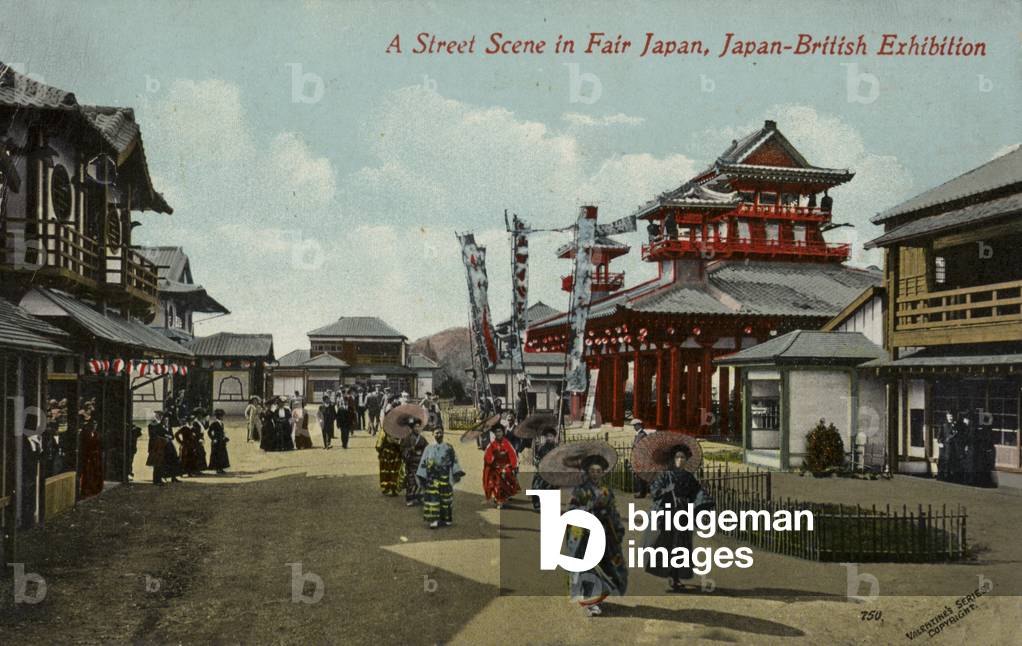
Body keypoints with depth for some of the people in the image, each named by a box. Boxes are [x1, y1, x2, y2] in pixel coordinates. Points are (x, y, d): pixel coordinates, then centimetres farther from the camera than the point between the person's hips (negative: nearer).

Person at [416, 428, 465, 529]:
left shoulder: (449, 448, 6)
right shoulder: (429, 448, 8)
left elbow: (454, 461, 3)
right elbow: (423, 463, 7)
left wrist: (457, 474, -8)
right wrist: (422, 478, 1)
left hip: (445, 478, 0)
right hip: (432, 478, 0)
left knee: (445, 499, 3)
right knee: (432, 498, -8)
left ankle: (445, 519, 13)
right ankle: (433, 520, -8)